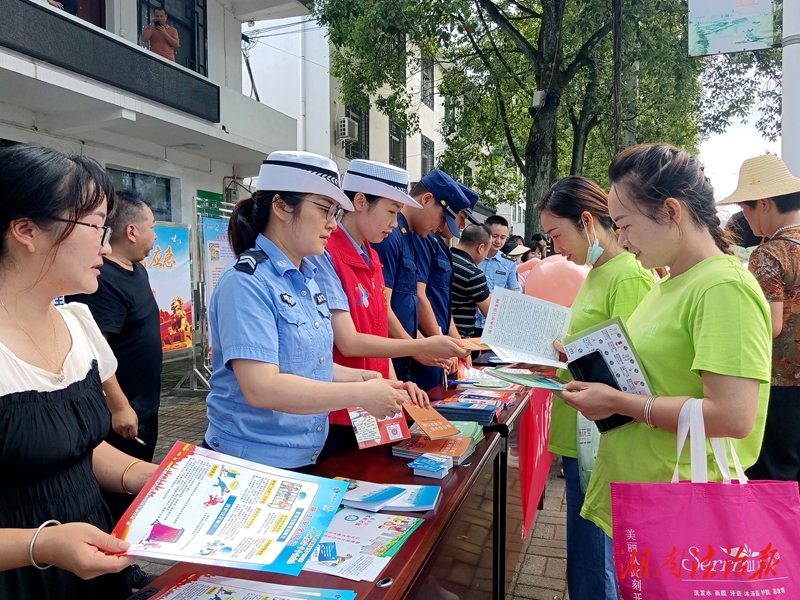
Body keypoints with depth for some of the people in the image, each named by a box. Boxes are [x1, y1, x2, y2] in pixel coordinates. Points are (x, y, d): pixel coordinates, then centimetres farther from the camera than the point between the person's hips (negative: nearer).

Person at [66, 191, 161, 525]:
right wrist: (118, 407, -24)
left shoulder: (138, 270, 8)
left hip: (146, 404, 10)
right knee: (119, 497, 4)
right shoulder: (102, 279, -23)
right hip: (123, 410, -10)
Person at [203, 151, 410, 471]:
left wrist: (356, 376, -1)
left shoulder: (306, 279, 5)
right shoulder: (246, 283, -20)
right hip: (250, 464, -8)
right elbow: (261, 387, -28)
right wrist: (360, 395, -23)